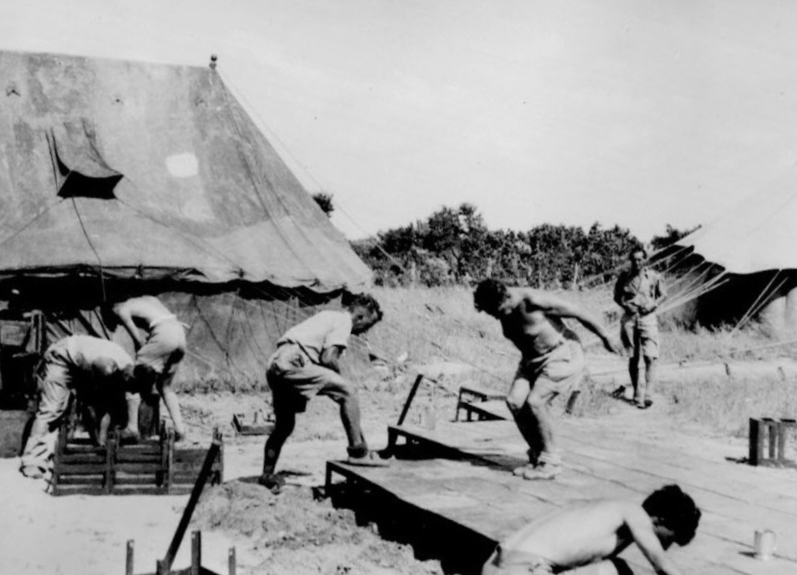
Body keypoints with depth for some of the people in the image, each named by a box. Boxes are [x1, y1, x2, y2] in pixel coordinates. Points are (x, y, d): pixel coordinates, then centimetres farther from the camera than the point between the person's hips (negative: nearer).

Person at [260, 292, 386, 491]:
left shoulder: (329, 315, 26)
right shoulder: (343, 321, -1)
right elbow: (328, 358, -12)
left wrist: (333, 376, 14)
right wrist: (338, 372, 7)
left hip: (275, 365, 10)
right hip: (293, 363, -10)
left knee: (285, 425, 22)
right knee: (348, 392, -10)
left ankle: (267, 475, 33)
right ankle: (358, 452, -10)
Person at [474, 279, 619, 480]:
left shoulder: (534, 301, -29)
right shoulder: (502, 307, -6)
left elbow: (578, 312, -19)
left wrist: (605, 338, -8)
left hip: (562, 354, -8)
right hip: (534, 358, 8)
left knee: (535, 402, -20)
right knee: (514, 401, -9)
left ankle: (550, 463, -5)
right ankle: (537, 457, 5)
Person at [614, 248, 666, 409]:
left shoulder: (653, 276, 0)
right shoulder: (624, 277, 2)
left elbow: (663, 294, 10)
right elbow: (617, 297, 11)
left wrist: (653, 305, -8)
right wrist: (625, 305, -8)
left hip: (648, 317, -1)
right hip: (630, 318, 1)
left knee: (650, 357, -13)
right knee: (633, 358, 6)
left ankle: (648, 394, -15)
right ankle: (637, 393, 18)